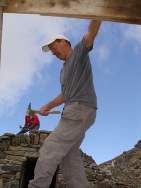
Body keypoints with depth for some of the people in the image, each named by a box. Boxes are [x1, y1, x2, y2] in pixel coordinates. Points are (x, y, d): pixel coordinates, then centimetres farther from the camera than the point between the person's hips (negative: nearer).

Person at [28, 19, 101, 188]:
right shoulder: (64, 70, 29)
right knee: (69, 156, 6)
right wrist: (47, 106, 18)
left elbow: (91, 33, -13)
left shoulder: (79, 52, 5)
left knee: (50, 149, -12)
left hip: (81, 110, -9)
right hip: (76, 112, 9)